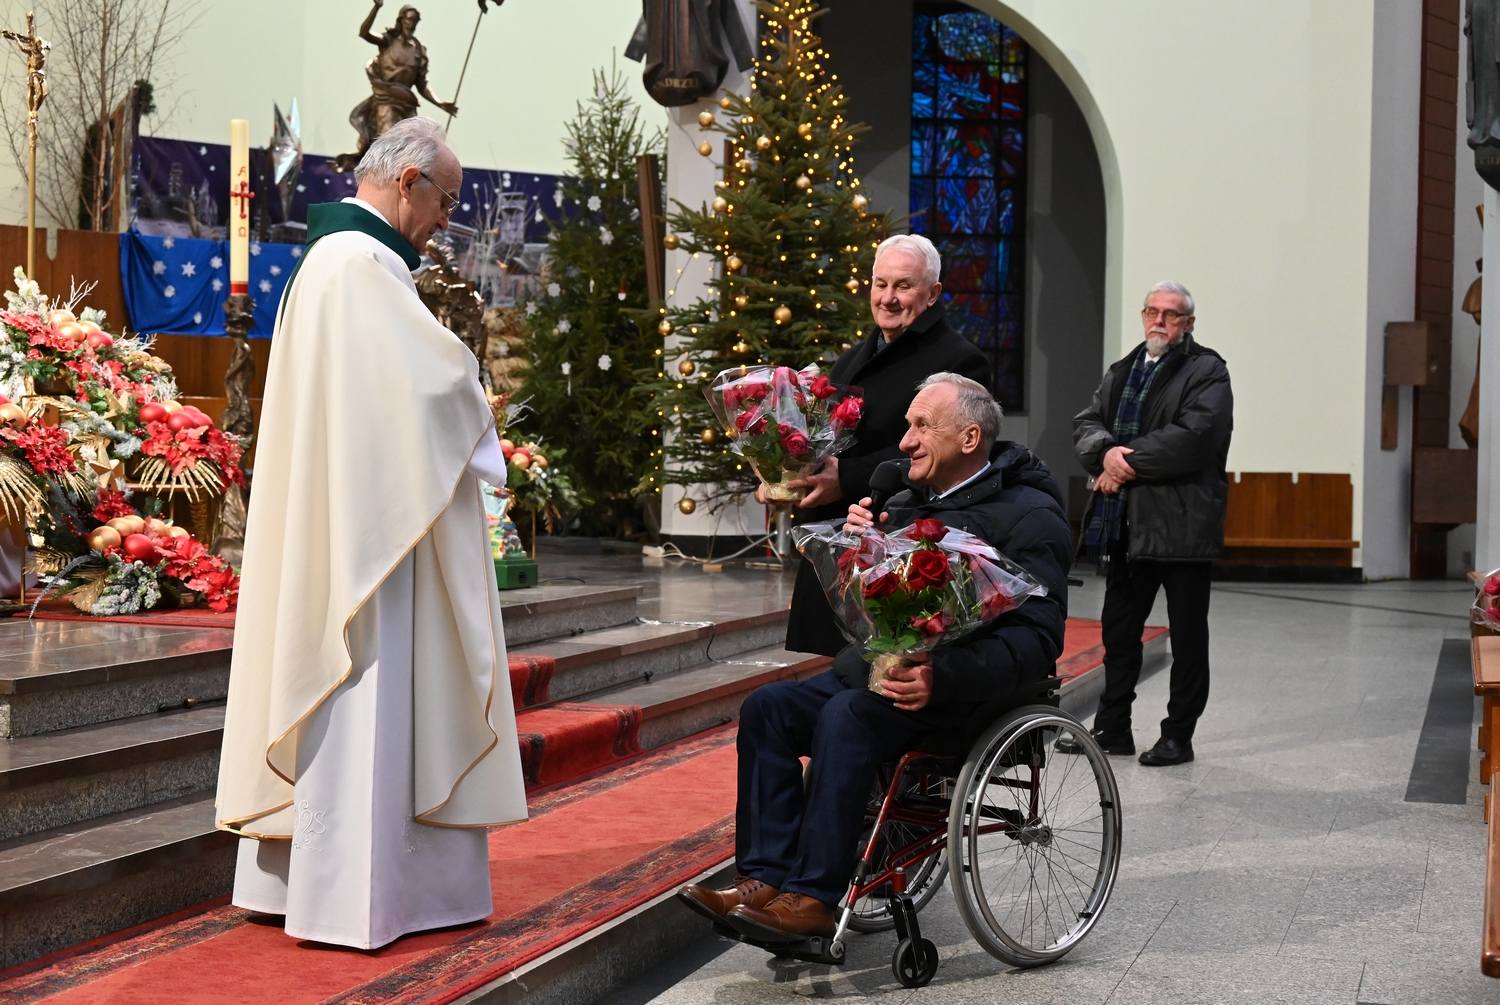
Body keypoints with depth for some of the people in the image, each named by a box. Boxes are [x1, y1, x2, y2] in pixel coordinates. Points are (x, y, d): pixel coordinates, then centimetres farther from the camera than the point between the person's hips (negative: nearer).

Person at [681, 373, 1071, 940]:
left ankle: (816, 897, -27)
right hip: (881, 669, 8)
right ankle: (765, 877, -14)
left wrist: (942, 677, -33)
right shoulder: (909, 503, 17)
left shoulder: (1029, 517, -8)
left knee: (846, 717, -32)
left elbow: (1036, 639, -19)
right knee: (767, 708, -11)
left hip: (961, 689, -8)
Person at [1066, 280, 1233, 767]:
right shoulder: (1120, 372, 18)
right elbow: (1085, 423, 8)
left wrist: (1129, 461, -15)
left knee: (1188, 636, 4)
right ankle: (1112, 728, 24)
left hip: (1182, 525, -6)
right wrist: (1107, 453, -14)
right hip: (1124, 523, 7)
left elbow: (1194, 435, -18)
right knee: (1119, 629, 13)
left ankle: (1178, 736, 13)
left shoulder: (1207, 371, -4)